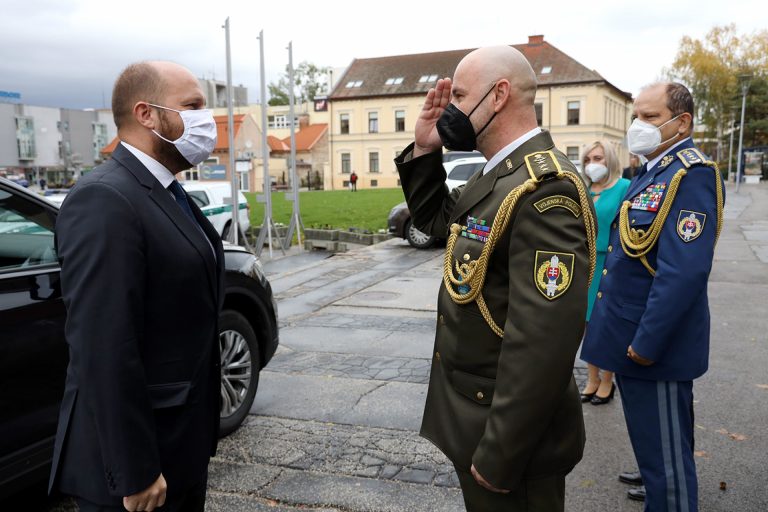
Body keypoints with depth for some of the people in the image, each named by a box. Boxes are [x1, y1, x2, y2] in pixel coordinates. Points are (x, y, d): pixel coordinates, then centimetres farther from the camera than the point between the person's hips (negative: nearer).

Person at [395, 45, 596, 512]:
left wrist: (497, 457, -24)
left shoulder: (544, 189, -26)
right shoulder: (499, 175, 6)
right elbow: (434, 219, 19)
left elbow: (543, 343, -30)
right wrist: (425, 151, 3)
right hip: (472, 404, 9)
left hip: (510, 432, -9)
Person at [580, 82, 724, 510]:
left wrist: (647, 342, -24)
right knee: (659, 443, 27)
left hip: (655, 344, -9)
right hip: (634, 336, 10)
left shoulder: (691, 175, -20)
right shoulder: (655, 172, 12)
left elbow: (685, 270, -28)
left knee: (664, 451, 5)